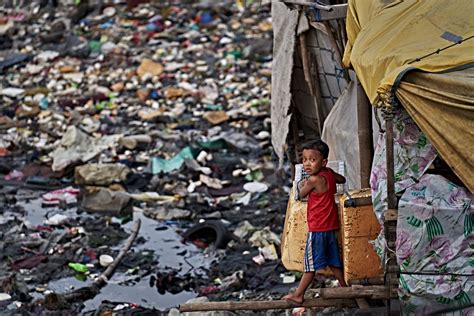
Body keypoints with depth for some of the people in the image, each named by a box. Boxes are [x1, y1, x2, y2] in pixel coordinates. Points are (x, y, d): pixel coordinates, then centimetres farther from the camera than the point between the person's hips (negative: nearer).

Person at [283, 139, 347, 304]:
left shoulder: (314, 180, -20)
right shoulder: (329, 174, 3)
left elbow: (301, 194, -2)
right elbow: (342, 179, 26)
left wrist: (304, 184, 16)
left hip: (317, 229, -8)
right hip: (330, 226, 8)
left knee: (311, 263, -1)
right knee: (333, 261, 16)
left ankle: (298, 294, 5)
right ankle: (344, 288, 22)